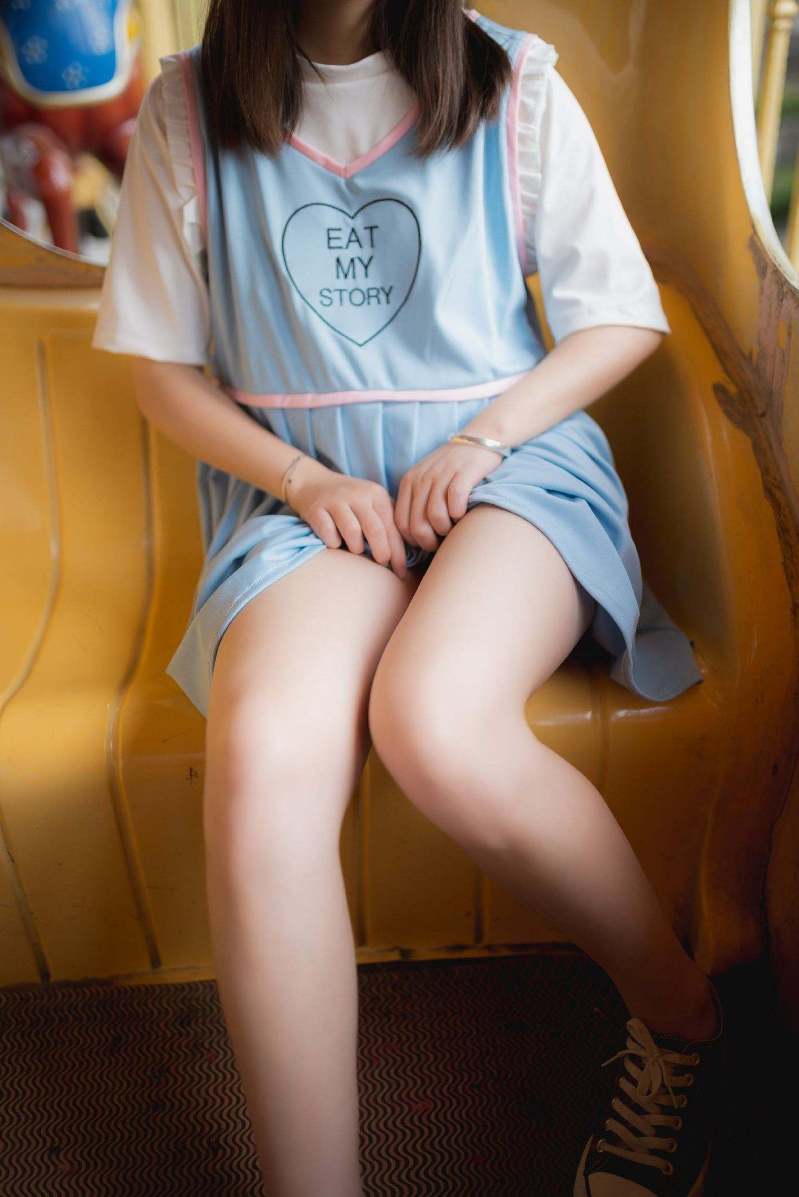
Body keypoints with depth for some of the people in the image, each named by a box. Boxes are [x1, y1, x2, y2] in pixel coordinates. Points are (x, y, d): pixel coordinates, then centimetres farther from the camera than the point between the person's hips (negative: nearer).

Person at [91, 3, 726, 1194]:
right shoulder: (186, 110, 9)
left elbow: (625, 318, 9)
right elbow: (161, 364, 11)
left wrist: (480, 439, -7)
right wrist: (303, 478, -6)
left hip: (511, 457, -1)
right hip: (305, 490, 2)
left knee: (436, 724, -34)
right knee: (261, 754, -32)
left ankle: (680, 1009, -6)